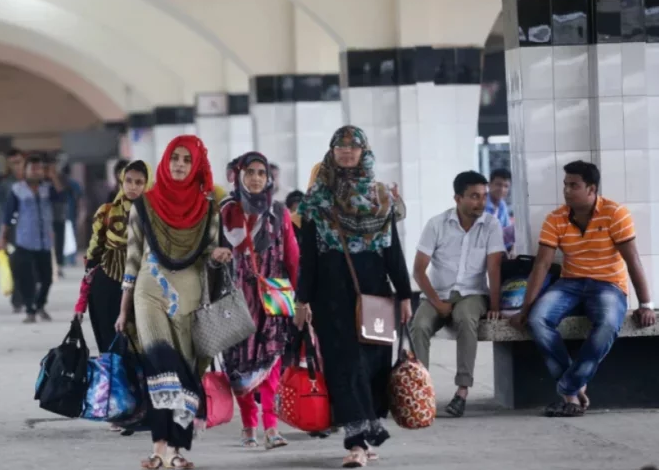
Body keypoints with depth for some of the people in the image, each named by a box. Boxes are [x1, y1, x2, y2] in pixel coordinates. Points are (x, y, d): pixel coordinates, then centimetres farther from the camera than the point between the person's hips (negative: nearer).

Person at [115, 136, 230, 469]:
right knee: (162, 365, -20)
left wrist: (217, 254, -17)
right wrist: (123, 309, 6)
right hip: (151, 295, -2)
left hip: (189, 297, 2)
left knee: (184, 368, -1)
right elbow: (133, 258, 6)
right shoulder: (144, 205, 4)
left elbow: (209, 251, 8)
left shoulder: (206, 208, 6)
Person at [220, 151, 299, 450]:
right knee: (241, 360, 0)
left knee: (269, 357, -11)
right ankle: (249, 426, 9)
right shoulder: (227, 212, 5)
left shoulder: (279, 213, 6)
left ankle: (270, 426, -16)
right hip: (239, 295, 0)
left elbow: (292, 257, 5)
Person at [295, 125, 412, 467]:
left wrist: (404, 294, 3)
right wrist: (303, 299, -4)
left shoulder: (381, 197, 9)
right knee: (346, 361, -9)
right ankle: (358, 441, -17)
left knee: (373, 358, 3)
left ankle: (366, 434, 12)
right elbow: (308, 252, 1)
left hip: (373, 286, 3)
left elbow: (393, 248, 8)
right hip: (333, 289, -3)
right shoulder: (317, 198, 3)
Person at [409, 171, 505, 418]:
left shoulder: (491, 225, -3)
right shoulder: (436, 224, -4)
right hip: (437, 294, 1)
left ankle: (463, 390, -36)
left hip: (472, 294, -1)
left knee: (466, 319, -36)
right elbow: (419, 269, -5)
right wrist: (437, 301, -15)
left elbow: (494, 268, -9)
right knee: (419, 326, -31)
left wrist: (494, 305, -19)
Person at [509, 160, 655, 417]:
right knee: (537, 319, -27)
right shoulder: (555, 220, -3)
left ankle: (568, 390, -24)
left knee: (608, 324, -37)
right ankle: (576, 388, -16)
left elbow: (632, 260, -12)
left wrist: (645, 304, -14)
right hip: (570, 283, 3)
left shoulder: (615, 214, -12)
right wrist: (525, 307, -14)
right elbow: (541, 264, -7)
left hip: (608, 285, -3)